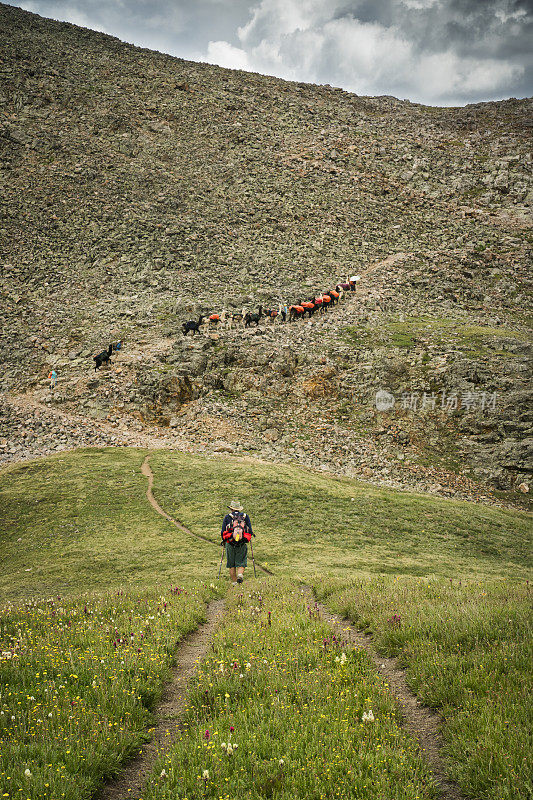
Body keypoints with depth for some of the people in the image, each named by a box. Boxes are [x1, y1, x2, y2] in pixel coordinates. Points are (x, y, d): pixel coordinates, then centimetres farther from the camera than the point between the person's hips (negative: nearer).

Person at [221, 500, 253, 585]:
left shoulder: (227, 517, 4)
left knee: (231, 565, 11)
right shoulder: (245, 516, 6)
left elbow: (223, 532, 4)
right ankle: (240, 574, -21)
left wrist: (224, 540, 20)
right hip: (242, 545, 0)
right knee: (241, 564, 7)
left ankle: (234, 582, 9)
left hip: (230, 544, 0)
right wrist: (248, 538, 22)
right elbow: (250, 531, 5)